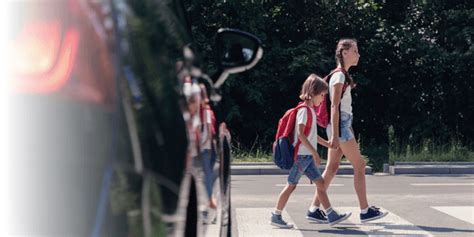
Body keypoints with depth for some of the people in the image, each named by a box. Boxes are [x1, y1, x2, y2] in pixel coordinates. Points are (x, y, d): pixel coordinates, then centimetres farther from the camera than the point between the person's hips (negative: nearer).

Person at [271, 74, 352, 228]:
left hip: (308, 157, 9)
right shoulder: (304, 110, -15)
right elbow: (301, 134, -24)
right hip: (301, 155, -9)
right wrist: (314, 152, -25)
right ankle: (276, 217, 7)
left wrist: (328, 144, 23)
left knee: (320, 183, 5)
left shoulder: (311, 110, 15)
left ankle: (332, 216, 6)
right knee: (291, 185, -2)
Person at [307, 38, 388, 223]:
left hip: (343, 125, 10)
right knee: (359, 165, -4)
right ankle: (365, 211, 2)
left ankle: (314, 209, 8)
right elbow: (334, 106, -18)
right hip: (340, 126, -10)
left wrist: (349, 131, 21)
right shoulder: (339, 76, -12)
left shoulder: (343, 75, 17)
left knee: (331, 168, 7)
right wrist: (334, 135, -22)